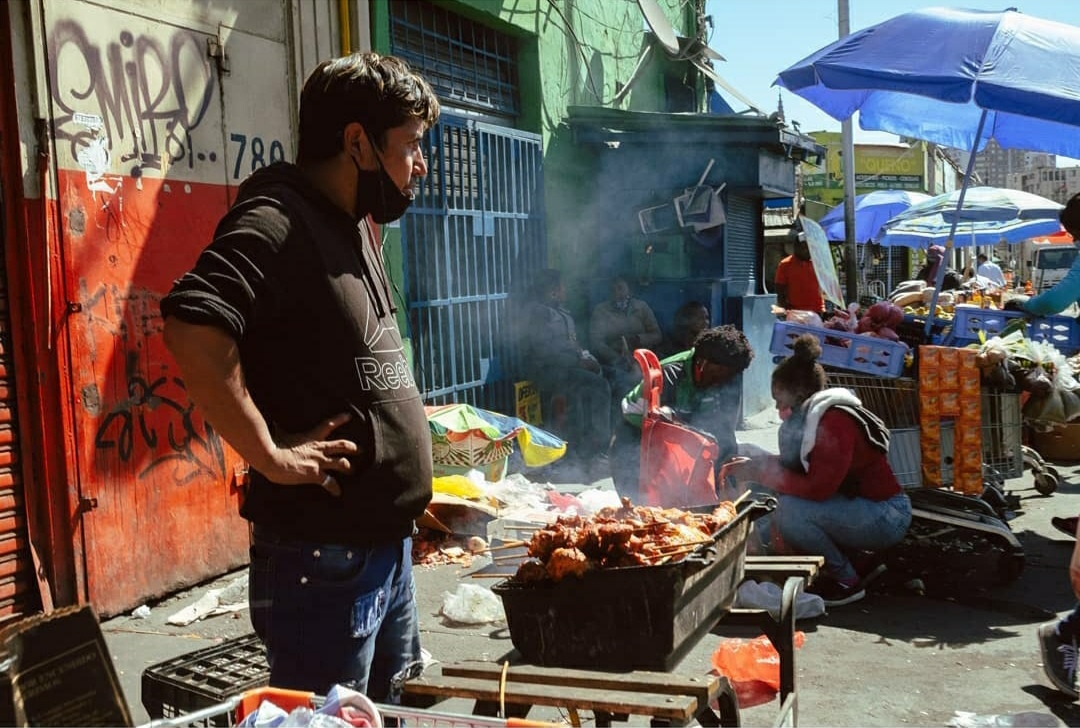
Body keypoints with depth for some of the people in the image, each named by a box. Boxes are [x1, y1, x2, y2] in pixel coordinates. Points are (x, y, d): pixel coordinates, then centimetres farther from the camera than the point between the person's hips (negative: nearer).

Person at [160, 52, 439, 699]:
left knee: (388, 711, 22)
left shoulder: (356, 227, 12)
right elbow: (192, 328, -33)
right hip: (322, 555, -9)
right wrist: (271, 457, -27)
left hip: (388, 543, 9)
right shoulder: (276, 223, -17)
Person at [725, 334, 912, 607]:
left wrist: (761, 473, -21)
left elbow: (817, 489, -29)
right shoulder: (812, 417, 8)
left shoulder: (835, 421, -22)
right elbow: (796, 467, 10)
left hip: (886, 517, -9)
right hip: (861, 508, 9)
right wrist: (755, 465, -5)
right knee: (766, 530, 4)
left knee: (791, 510, -28)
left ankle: (846, 582, -9)